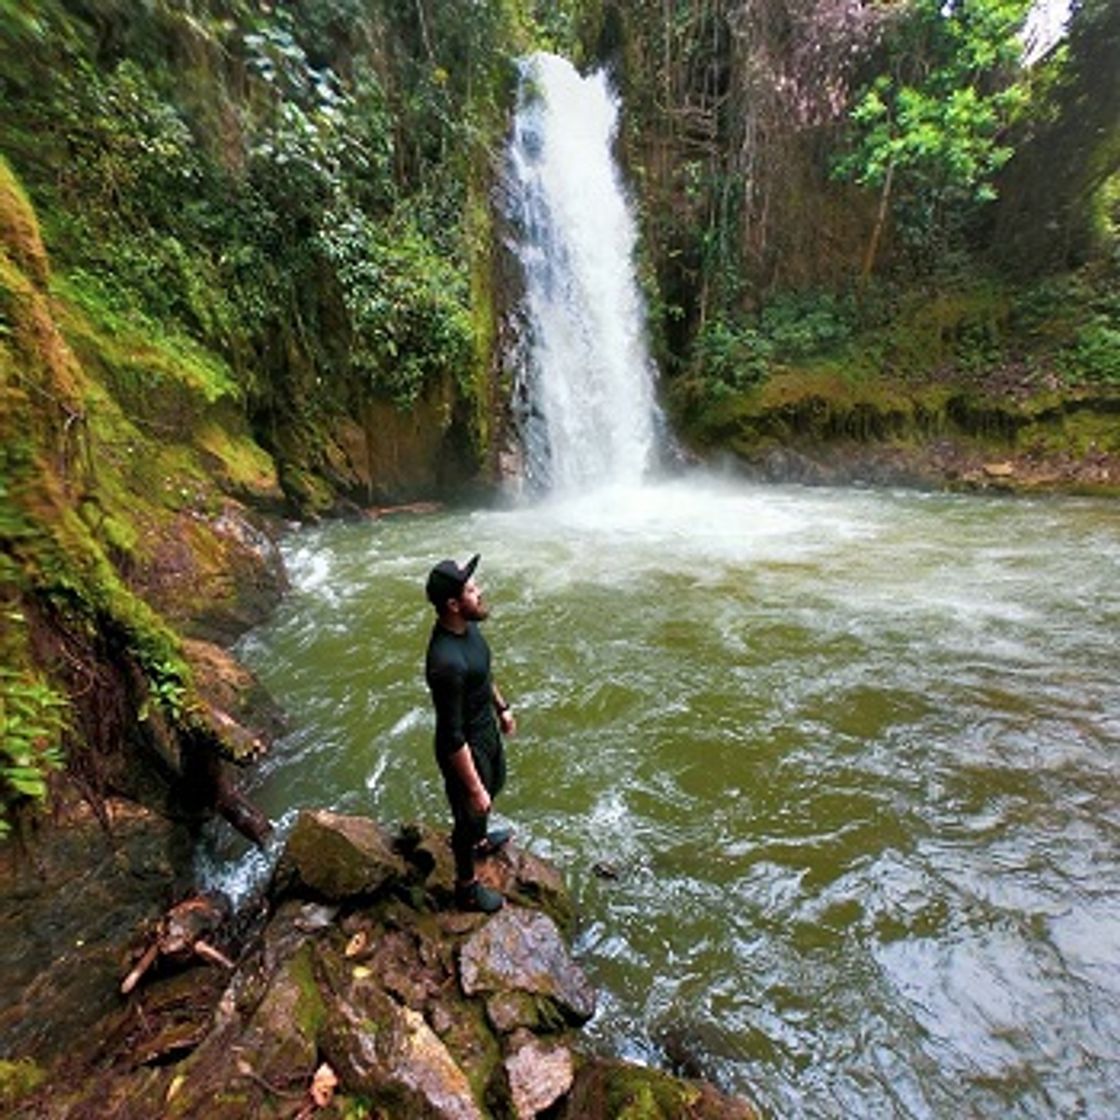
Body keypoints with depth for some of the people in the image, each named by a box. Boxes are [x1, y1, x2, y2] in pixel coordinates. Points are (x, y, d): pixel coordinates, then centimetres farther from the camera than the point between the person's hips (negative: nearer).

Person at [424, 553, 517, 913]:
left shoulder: (467, 626, -11)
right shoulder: (446, 662, -39)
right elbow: (453, 738, -30)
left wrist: (501, 707, 18)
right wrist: (474, 789, -22)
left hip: (486, 729, 9)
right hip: (465, 748, -9)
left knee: (493, 785, 32)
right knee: (471, 813, 16)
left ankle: (479, 841, 63)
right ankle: (467, 887, 45)